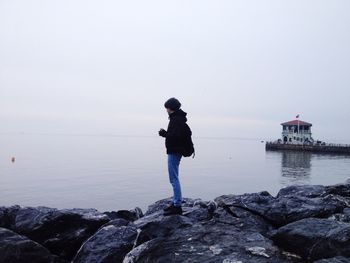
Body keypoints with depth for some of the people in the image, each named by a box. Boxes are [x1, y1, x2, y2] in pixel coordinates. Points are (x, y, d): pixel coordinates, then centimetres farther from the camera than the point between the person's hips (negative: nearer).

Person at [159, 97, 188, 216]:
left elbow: (176, 136, -25)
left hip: (174, 151, -11)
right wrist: (165, 133, 9)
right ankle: (176, 203, 27)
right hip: (175, 151, 11)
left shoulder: (176, 119, -16)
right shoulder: (178, 118, 17)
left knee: (174, 178, -8)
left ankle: (177, 206, -3)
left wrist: (164, 133, -15)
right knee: (174, 178, 17)